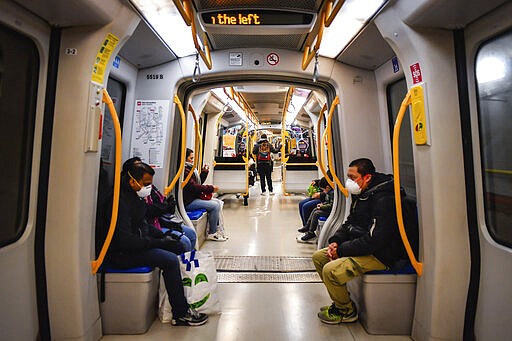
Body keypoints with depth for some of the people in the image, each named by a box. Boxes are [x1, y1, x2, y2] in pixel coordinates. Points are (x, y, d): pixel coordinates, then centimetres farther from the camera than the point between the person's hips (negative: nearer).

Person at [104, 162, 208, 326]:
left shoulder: (135, 196, 7)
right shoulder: (121, 201, -24)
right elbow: (126, 241, -29)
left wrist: (163, 235, 3)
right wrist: (160, 243, -21)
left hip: (138, 243, 10)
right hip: (121, 254, -10)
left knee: (181, 243, 5)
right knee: (170, 260, -25)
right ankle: (180, 315, -11)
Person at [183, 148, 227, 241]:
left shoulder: (190, 168, 16)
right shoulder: (185, 170, -16)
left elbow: (199, 183, 21)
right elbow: (193, 187, -23)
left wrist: (204, 172, 6)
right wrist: (210, 188, -18)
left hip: (195, 197, 11)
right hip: (188, 202, -11)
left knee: (218, 202, 5)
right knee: (215, 206, -18)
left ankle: (218, 230, 8)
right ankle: (212, 234, -5)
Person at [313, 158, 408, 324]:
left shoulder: (384, 200, -23)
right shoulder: (361, 194, 8)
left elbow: (374, 241, -28)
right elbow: (349, 223, 18)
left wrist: (341, 250, -18)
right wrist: (336, 241, -1)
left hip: (380, 254, -10)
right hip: (361, 246, 10)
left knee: (331, 270, -25)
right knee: (318, 256, 7)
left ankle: (347, 311, 2)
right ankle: (341, 301, 16)